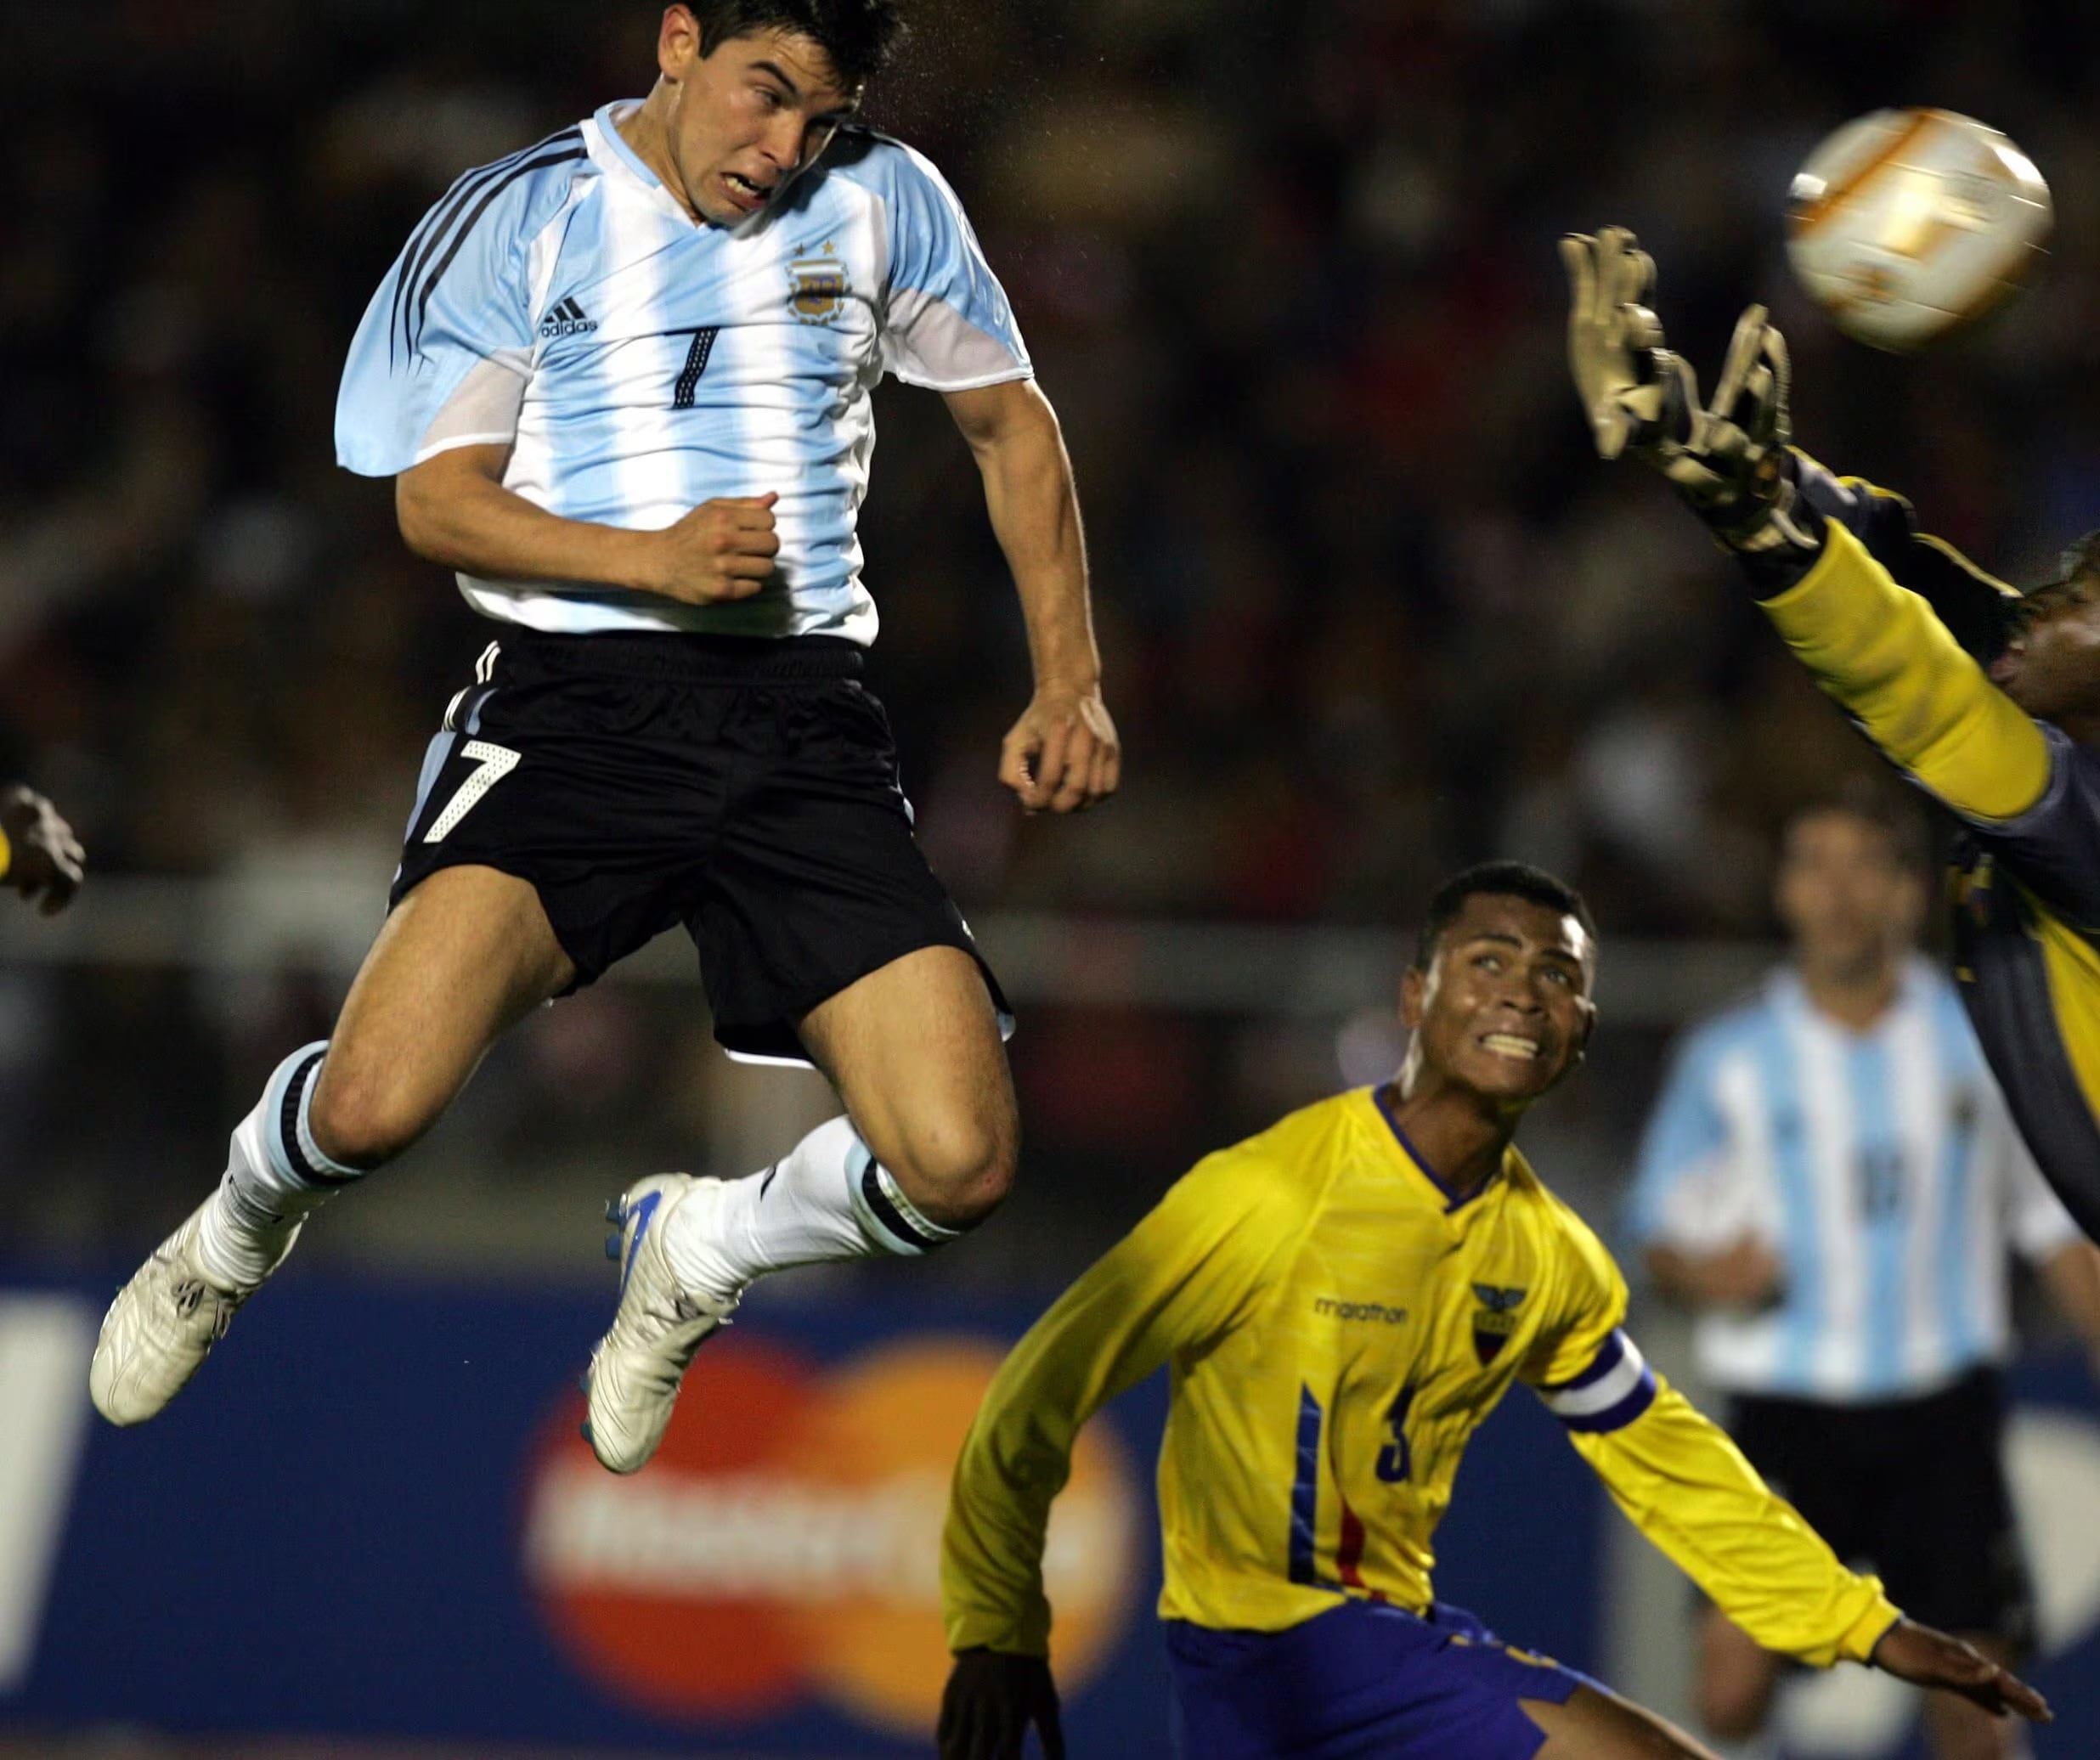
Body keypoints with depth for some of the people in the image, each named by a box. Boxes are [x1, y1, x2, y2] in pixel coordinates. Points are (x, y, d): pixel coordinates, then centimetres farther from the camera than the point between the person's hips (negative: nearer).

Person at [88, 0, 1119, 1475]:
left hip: (808, 717, 2)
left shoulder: (883, 199, 10)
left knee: (958, 1169, -14)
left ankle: (696, 1247, 20)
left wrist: (1070, 685, 13)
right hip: (575, 695, -2)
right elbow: (437, 499, 1)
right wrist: (654, 558, -16)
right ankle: (236, 1238, 15)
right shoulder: (520, 216, 3)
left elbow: (1011, 424, 21)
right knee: (374, 1105, -23)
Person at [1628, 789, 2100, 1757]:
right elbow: (1660, 1233, 7)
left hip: (1941, 1408, 1)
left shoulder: (1981, 1037, 5)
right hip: (1786, 1406, -1)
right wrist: (1706, 1273, -15)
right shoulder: (1730, 1057, 2)